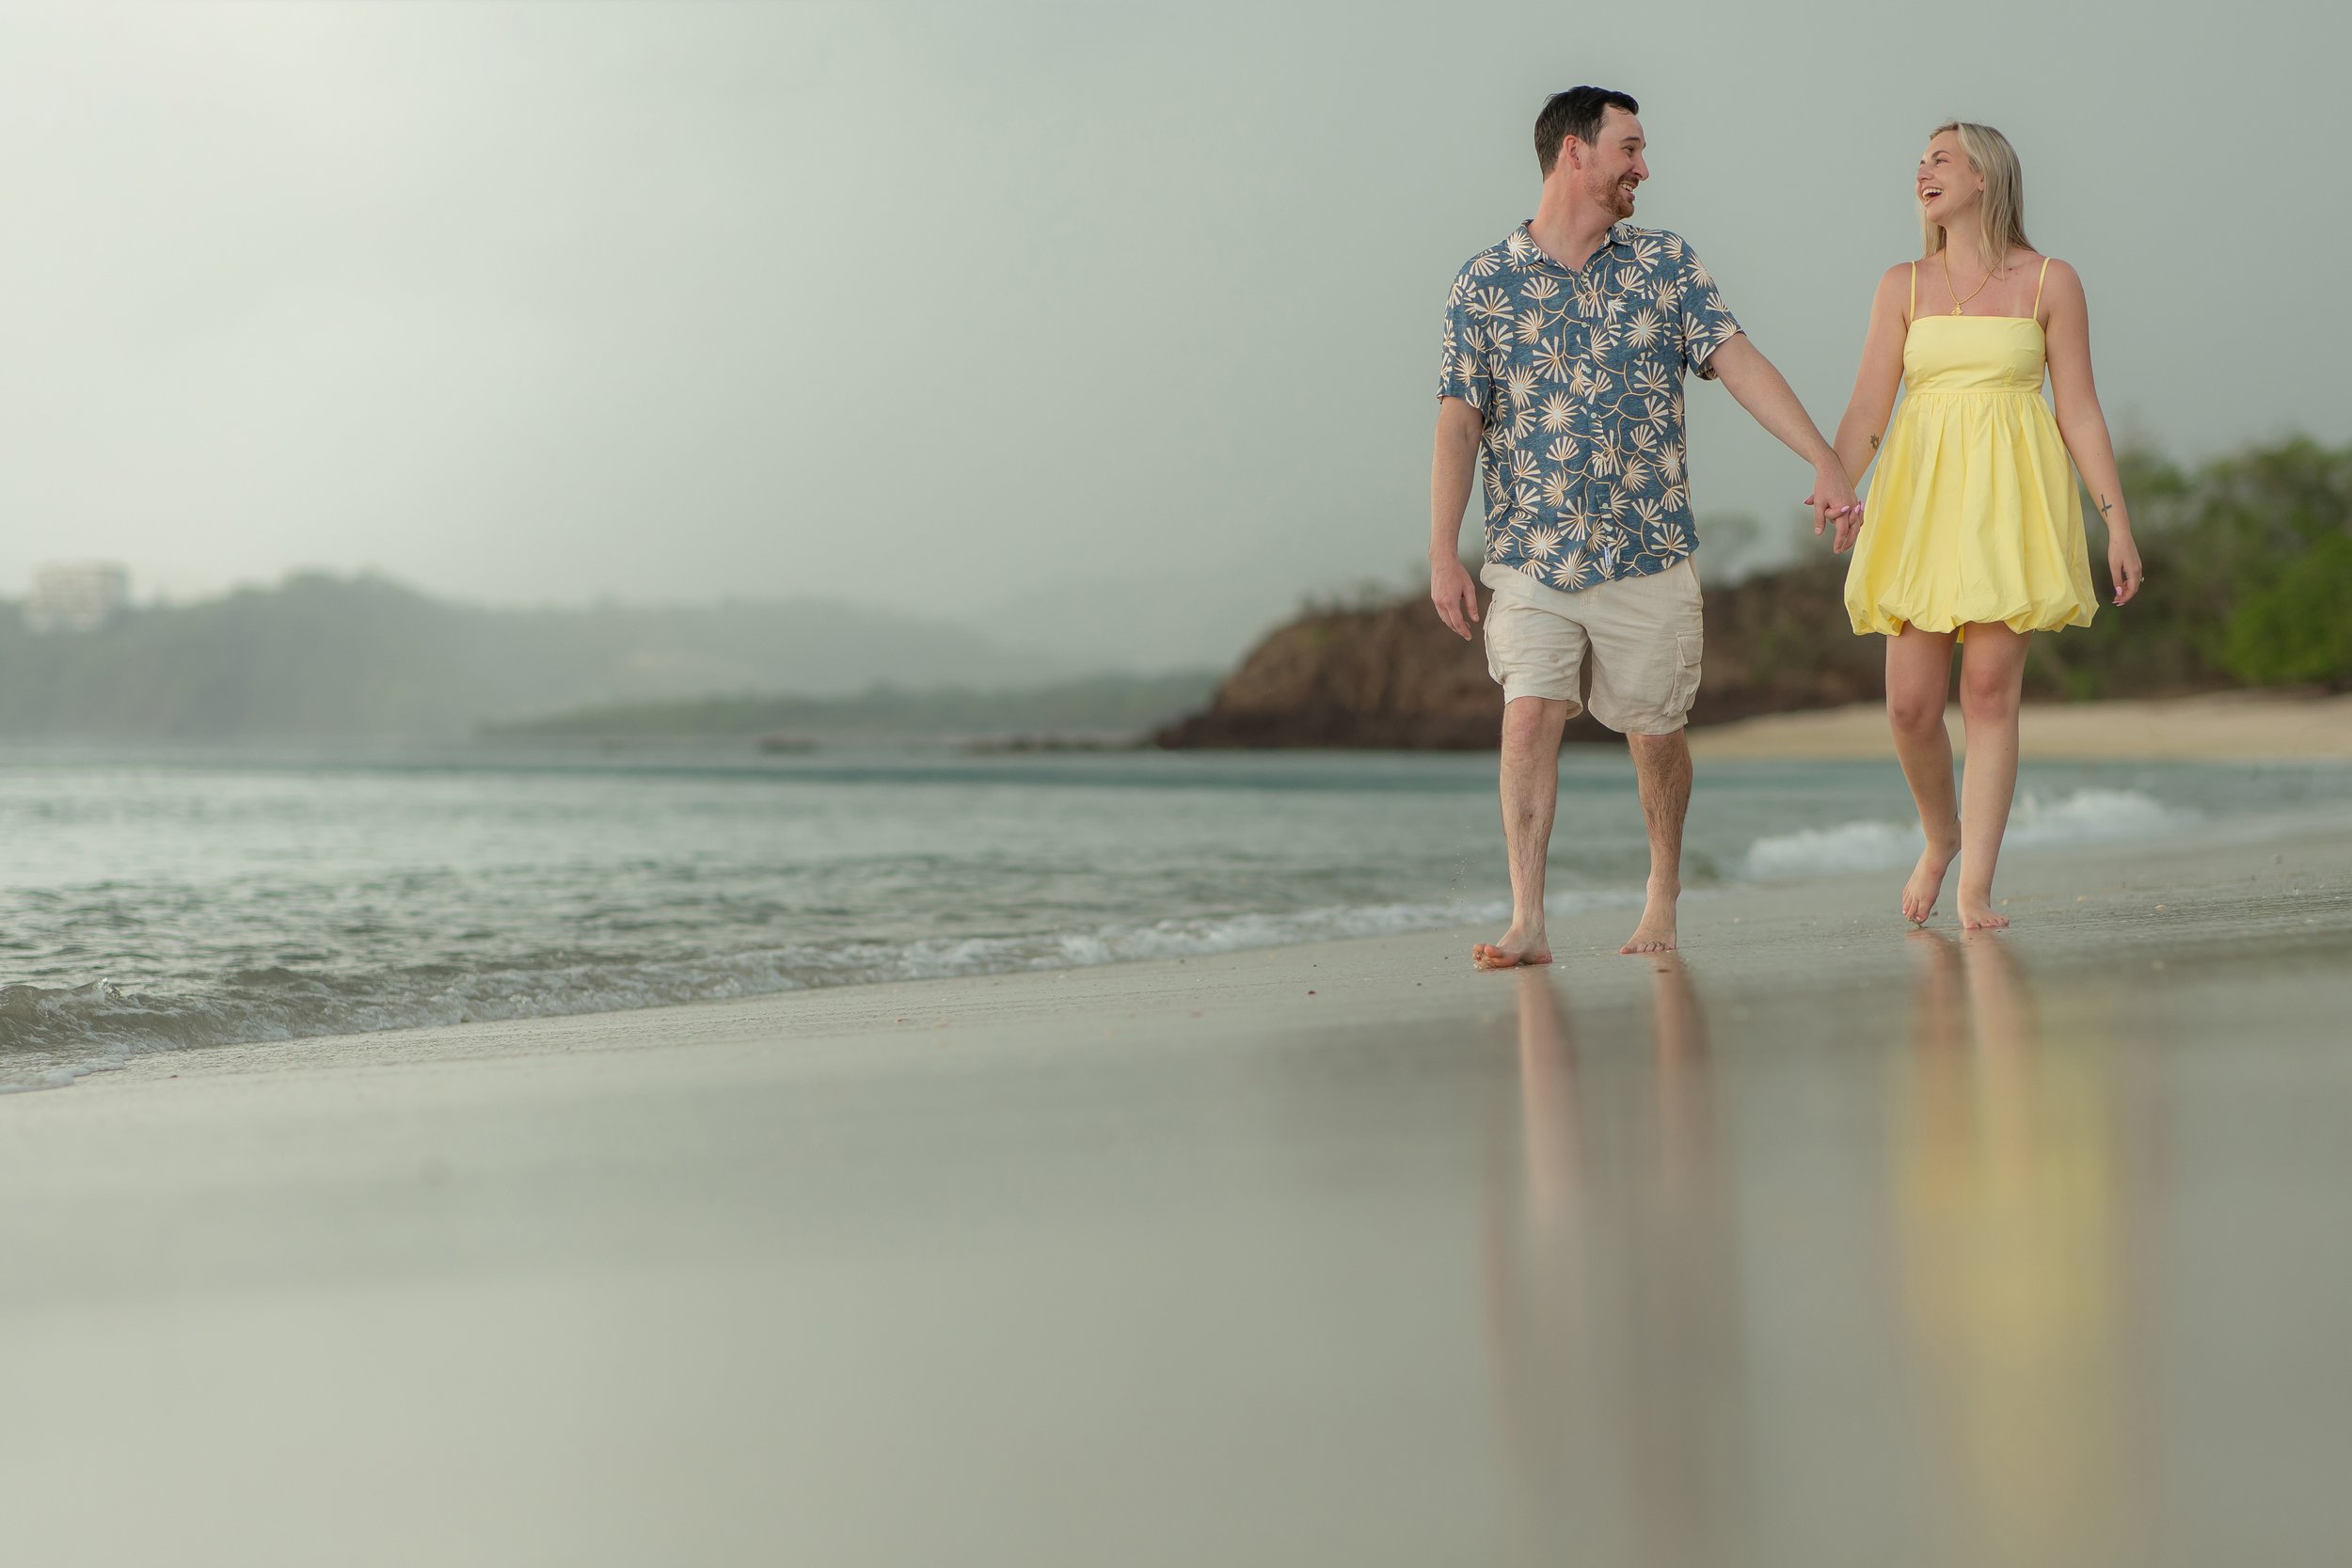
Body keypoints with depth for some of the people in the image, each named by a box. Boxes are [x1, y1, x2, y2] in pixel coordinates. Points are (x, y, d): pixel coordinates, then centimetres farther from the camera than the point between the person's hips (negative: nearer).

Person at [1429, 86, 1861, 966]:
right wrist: (1443, 555, -5)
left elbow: (1739, 364, -3)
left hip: (1648, 556, 1)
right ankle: (1527, 924, -12)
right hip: (1532, 559, -1)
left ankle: (1664, 889, 30)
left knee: (1655, 734, 8)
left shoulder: (1666, 266, 5)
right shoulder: (1485, 283, 1)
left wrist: (1826, 463, -14)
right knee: (1528, 721, -14)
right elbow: (1459, 422, 0)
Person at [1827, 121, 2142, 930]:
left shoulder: (2050, 282, 5)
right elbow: (1866, 410, 2)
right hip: (1922, 499, 2)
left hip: (2011, 500, -2)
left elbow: (2080, 411, 5)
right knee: (1911, 705, -3)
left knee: (1991, 692, -7)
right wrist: (1833, 492, -15)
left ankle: (1975, 886, -2)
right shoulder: (1902, 286, 10)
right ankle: (1940, 837, 25)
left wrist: (2118, 518, -1)